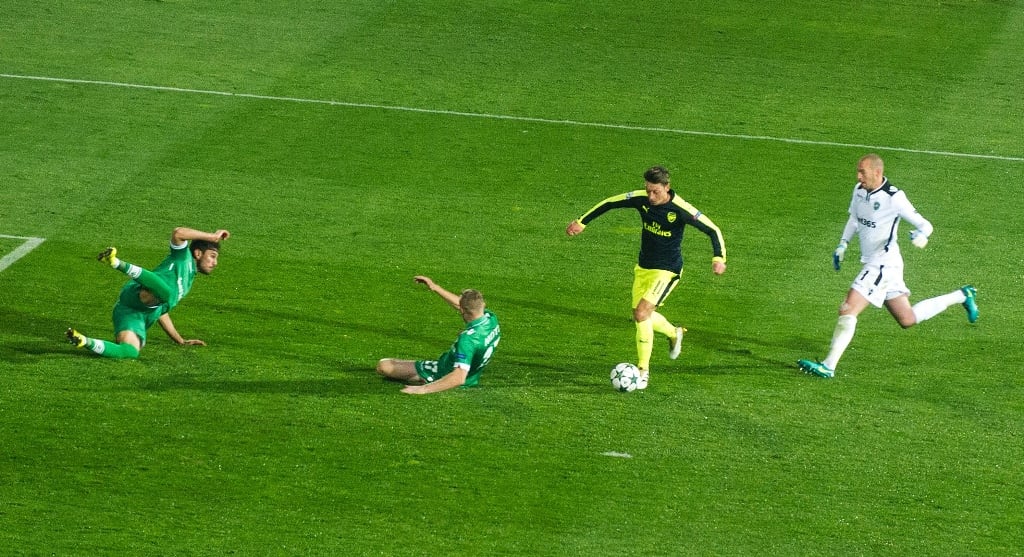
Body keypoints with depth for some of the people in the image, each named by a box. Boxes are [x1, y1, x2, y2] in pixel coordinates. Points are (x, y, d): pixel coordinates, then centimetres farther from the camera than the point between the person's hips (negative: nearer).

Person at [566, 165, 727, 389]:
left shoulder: (680, 209, -24)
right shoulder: (641, 199, -11)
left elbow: (713, 230, -18)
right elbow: (609, 203, 3)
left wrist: (718, 257, -32)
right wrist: (581, 222, 2)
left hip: (667, 271, -6)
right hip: (643, 267, 6)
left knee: (641, 313, -19)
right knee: (642, 315, 17)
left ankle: (643, 370, -7)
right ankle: (674, 333, 49)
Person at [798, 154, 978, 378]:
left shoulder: (894, 197, -19)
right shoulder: (859, 190, 5)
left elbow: (925, 225, -15)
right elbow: (854, 218, 24)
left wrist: (921, 236, -37)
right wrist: (843, 244, 14)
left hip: (884, 265, -9)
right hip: (872, 264, 9)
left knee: (848, 310, -19)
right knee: (908, 320, 19)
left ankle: (828, 366, -19)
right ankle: (962, 296, 34)